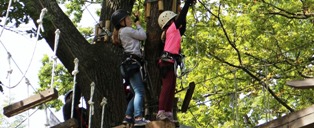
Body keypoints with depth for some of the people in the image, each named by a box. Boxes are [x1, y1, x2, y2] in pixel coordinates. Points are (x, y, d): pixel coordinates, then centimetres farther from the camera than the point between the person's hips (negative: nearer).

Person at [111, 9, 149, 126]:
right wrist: (138, 25, 13)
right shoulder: (127, 30, -4)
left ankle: (128, 117, 10)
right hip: (131, 62, -10)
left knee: (137, 92, 11)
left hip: (131, 63, 10)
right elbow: (143, 36, -3)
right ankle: (138, 118, -27)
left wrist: (136, 23, 21)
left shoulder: (122, 32, 25)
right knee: (139, 91, -18)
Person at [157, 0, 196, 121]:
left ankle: (168, 113, 4)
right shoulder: (171, 28, 0)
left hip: (171, 62, 10)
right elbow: (181, 17, -6)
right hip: (168, 61, -10)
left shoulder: (174, 32, 23)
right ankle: (161, 112, -23)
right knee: (167, 86, -16)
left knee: (171, 88, 6)